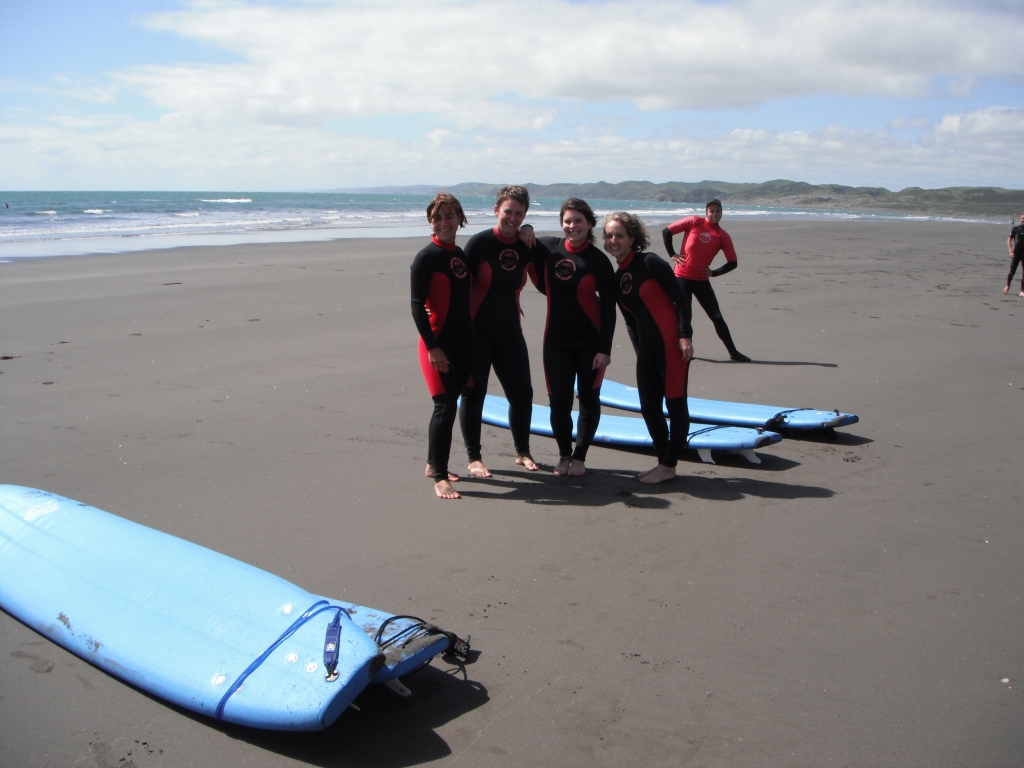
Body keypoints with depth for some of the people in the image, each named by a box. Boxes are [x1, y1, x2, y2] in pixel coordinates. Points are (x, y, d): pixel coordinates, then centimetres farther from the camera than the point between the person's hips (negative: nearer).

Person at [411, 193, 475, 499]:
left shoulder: (462, 254, 12)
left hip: (463, 343, 7)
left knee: (450, 405, 13)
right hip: (438, 344, -7)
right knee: (445, 406, -10)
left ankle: (433, 465, 27)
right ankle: (439, 478, -4)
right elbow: (417, 305, -13)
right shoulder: (426, 257, -9)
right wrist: (432, 346, -18)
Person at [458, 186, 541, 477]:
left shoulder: (527, 247, 3)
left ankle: (522, 452, 26)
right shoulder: (480, 242, -10)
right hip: (477, 331, -4)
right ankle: (474, 458, 13)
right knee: (473, 393, 1)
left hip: (510, 330, 5)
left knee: (522, 393, 8)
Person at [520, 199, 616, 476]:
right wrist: (526, 229, -4)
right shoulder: (549, 248, -2)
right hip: (557, 341, 2)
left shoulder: (598, 261, -9)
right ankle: (564, 455, 22)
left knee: (589, 400, 6)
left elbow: (609, 308, -9)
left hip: (590, 342, -2)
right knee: (559, 401, 2)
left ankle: (579, 457, 21)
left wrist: (605, 348, -14)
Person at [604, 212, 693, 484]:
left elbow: (679, 298, -9)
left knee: (675, 402, -1)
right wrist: (640, 353, 14)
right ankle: (663, 461, 22)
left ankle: (669, 465, 6)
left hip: (672, 343, -7)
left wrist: (685, 336, -16)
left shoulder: (650, 263, -7)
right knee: (649, 406, 9)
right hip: (646, 348, 8)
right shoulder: (616, 279, 12)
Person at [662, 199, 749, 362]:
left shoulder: (723, 236, 3)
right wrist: (672, 254, -3)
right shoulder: (694, 222, -3)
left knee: (717, 317, 4)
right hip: (682, 277, -2)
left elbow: (732, 262, 7)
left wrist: (714, 272, -3)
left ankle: (733, 352, 12)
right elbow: (666, 231, 0)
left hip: (702, 280, 3)